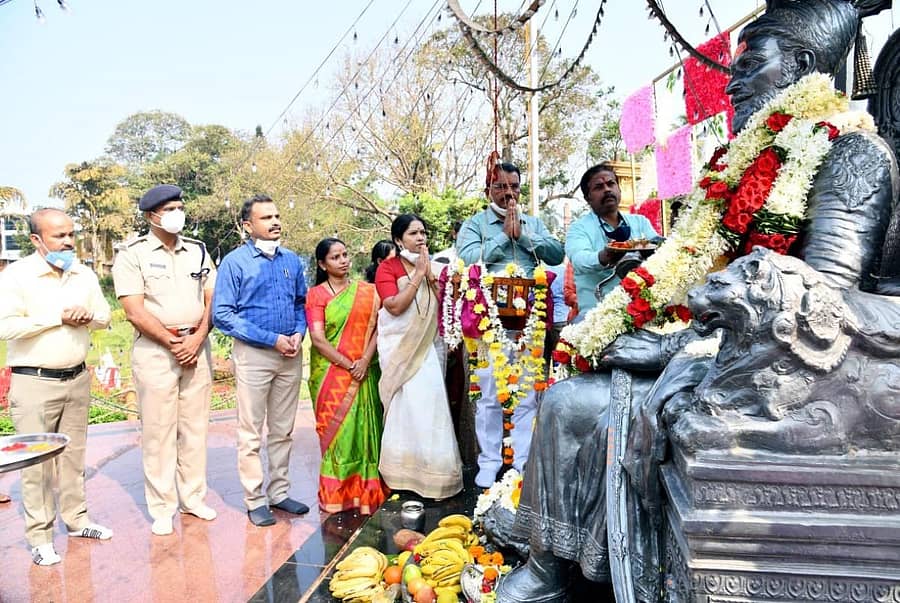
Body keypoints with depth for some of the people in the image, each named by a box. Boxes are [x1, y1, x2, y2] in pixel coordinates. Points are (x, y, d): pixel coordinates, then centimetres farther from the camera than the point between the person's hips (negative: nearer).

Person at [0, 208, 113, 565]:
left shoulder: (84, 275, 6)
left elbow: (105, 316, 11)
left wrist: (88, 316, -11)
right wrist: (58, 317, -18)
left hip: (77, 379, 5)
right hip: (34, 383, -5)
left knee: (73, 455, 15)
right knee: (37, 461, 1)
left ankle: (76, 520, 28)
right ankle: (39, 537, 13)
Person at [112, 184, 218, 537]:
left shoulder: (198, 251, 10)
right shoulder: (133, 254, -2)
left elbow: (212, 300, 7)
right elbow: (135, 312, -9)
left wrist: (197, 339, -7)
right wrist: (173, 344, -10)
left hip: (197, 347, 4)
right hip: (155, 350, -4)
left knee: (195, 427, 10)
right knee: (158, 431, 2)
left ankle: (193, 498, 23)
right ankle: (162, 508, 14)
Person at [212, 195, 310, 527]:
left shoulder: (292, 260, 6)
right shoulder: (235, 262, -8)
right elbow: (222, 314, -13)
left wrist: (299, 333, -6)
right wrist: (272, 339, -16)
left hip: (290, 355, 5)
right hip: (253, 354, -4)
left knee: (283, 430, 14)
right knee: (251, 433, 4)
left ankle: (279, 492, 28)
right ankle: (255, 500, 18)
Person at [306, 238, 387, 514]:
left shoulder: (367, 291, 7)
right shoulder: (316, 294, 0)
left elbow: (377, 328, 1)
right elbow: (318, 338, -8)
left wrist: (365, 361, -13)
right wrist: (347, 365, -12)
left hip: (364, 373, 2)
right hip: (330, 374, -2)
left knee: (364, 428, 5)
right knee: (335, 429, 3)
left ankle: (366, 491, 17)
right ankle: (336, 494, 16)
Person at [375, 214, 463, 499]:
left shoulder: (431, 266, 12)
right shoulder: (388, 267, -3)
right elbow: (395, 306, -17)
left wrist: (429, 274, -7)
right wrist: (418, 274, -13)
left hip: (429, 345, 4)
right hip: (400, 347, -4)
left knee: (431, 403, 2)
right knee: (409, 405, -5)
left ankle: (430, 469, 15)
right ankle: (406, 471, 10)